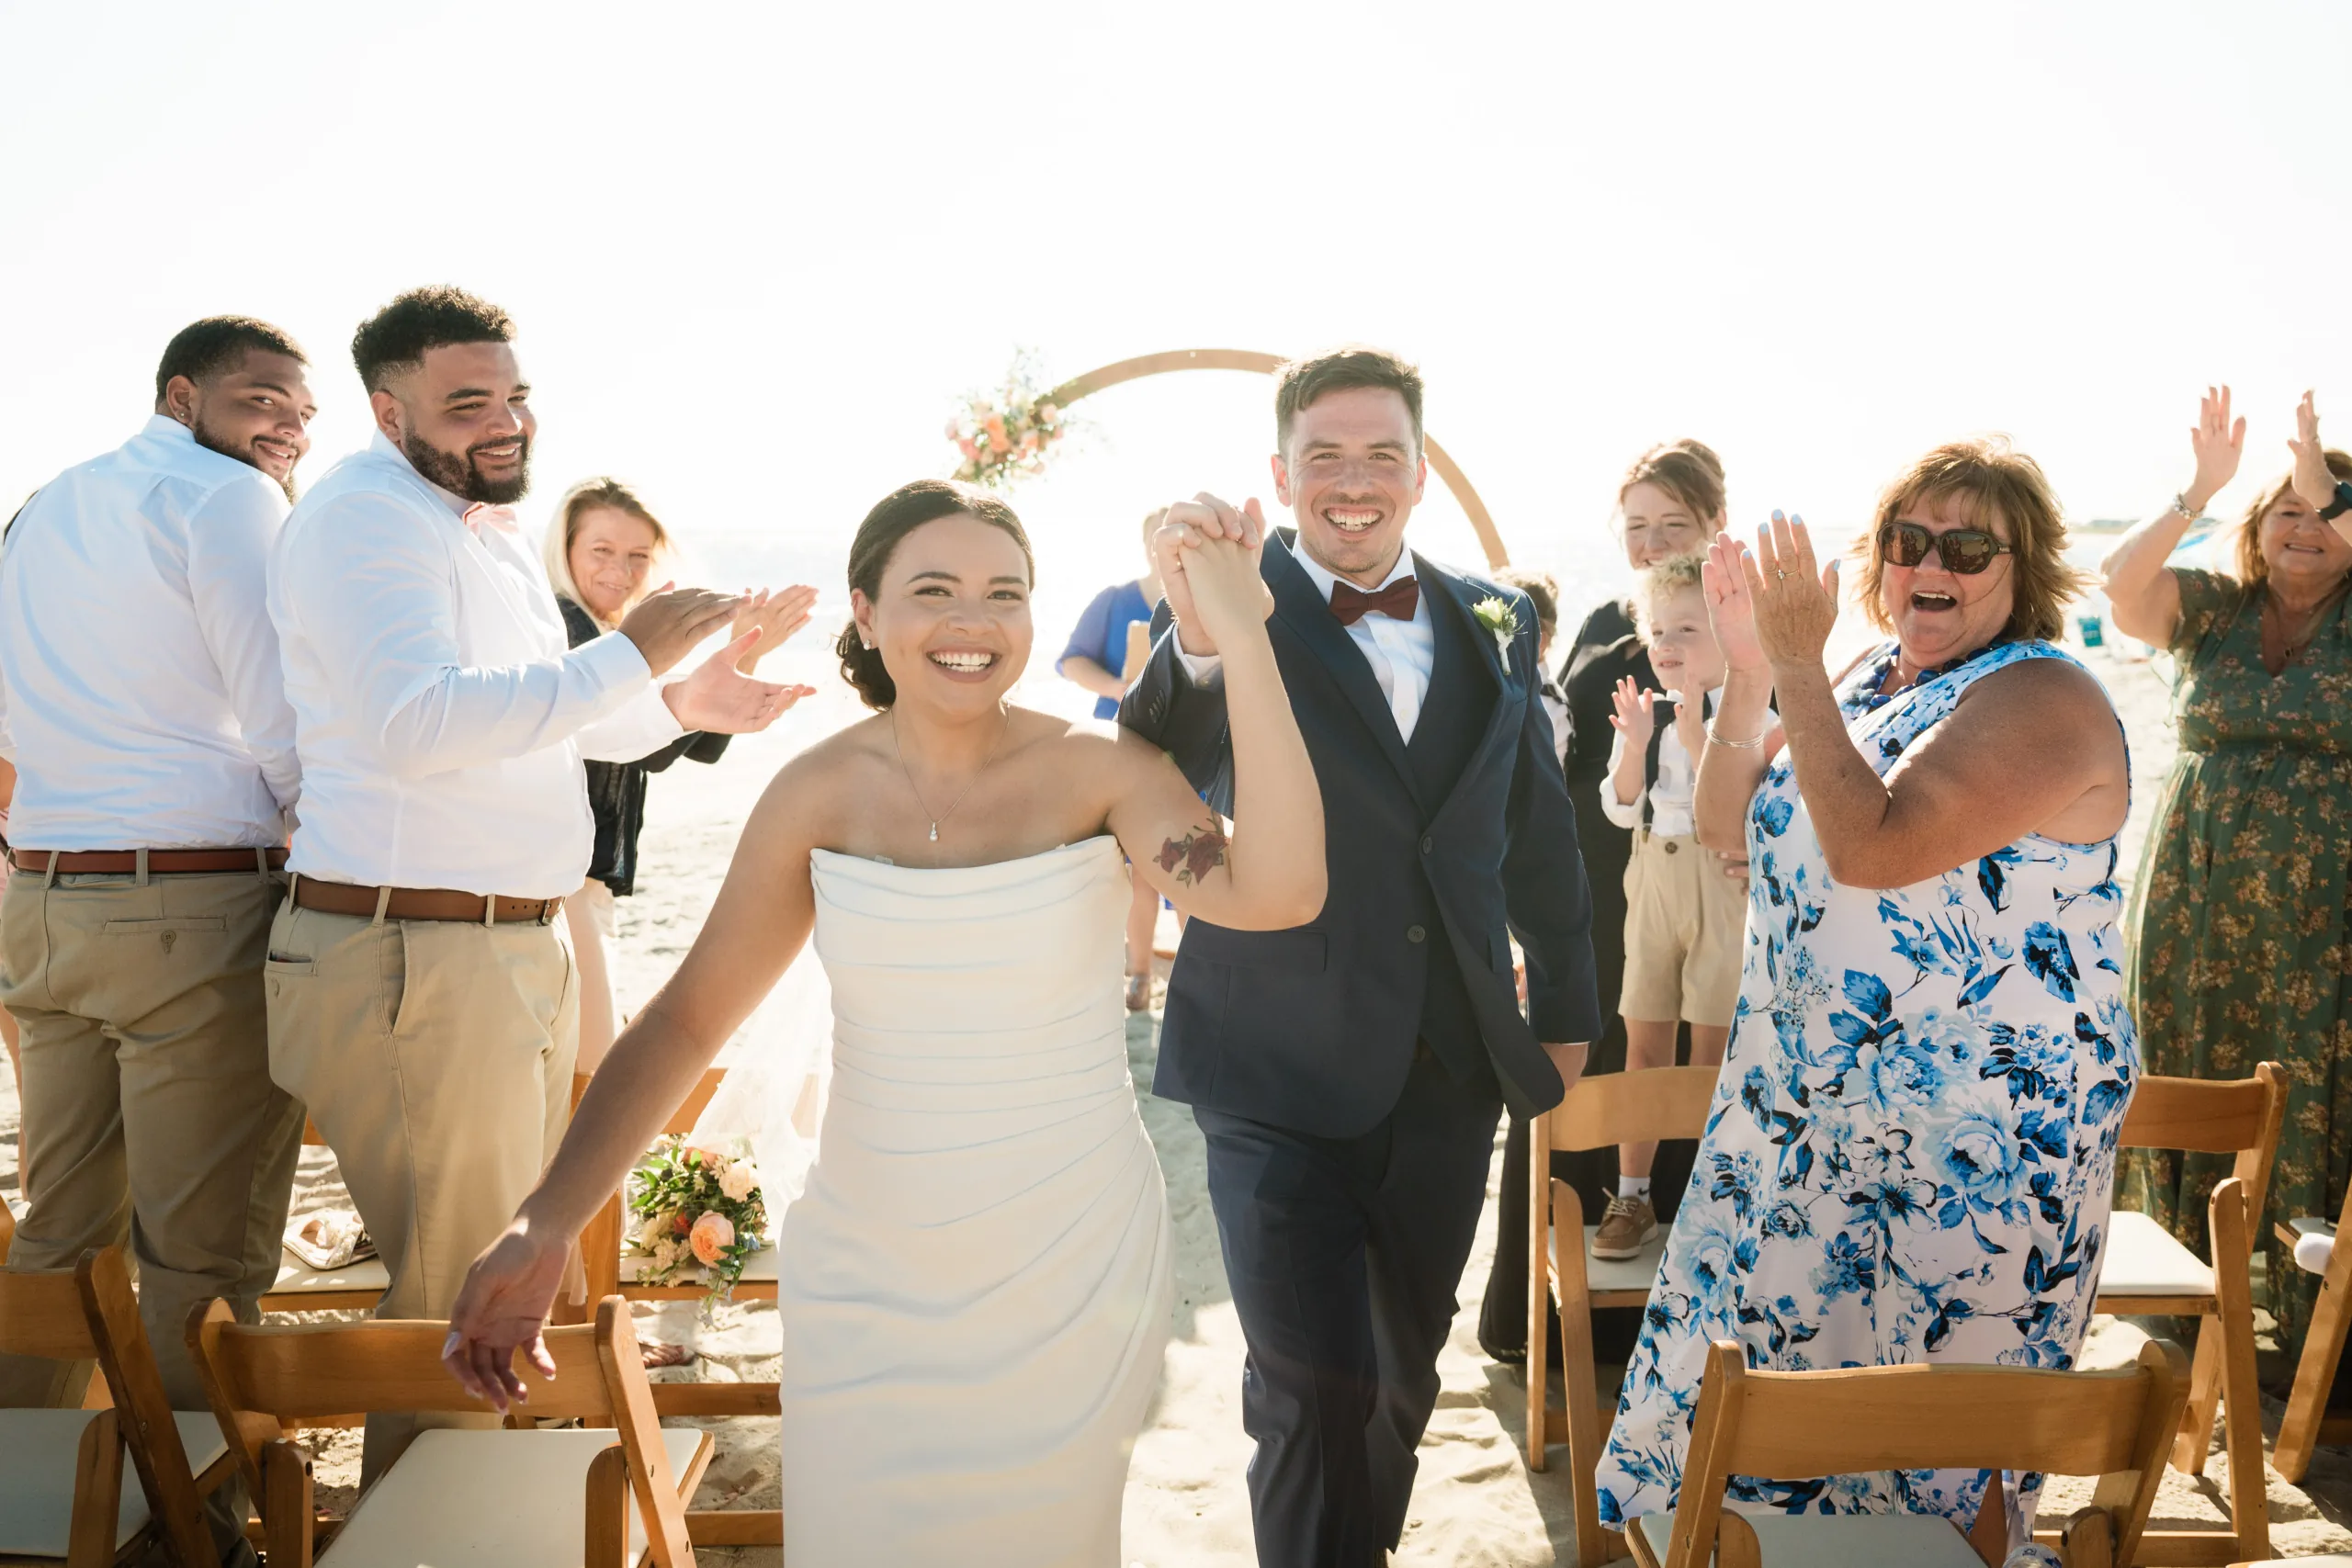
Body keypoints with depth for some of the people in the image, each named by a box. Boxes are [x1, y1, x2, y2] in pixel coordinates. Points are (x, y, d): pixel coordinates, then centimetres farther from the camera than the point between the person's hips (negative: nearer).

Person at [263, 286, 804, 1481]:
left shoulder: (489, 529, 18)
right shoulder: (365, 517, -14)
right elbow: (418, 722, -30)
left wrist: (684, 706, 14)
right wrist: (629, 657, -27)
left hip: (520, 947, 10)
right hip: (415, 963, -10)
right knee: (457, 1304, -3)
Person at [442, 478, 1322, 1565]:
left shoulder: (1097, 770, -11)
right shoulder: (821, 791, -6)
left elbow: (1275, 893, -28)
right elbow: (684, 1021, -4)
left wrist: (1242, 637, -32)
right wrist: (545, 1226, -13)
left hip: (1074, 1282, -1)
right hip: (865, 1284, 2)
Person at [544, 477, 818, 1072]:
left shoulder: (609, 633, 16)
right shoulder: (560, 622, -13)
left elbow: (704, 746, 8)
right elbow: (647, 746, -25)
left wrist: (746, 659, -6)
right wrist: (736, 661, -30)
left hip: (584, 879, 10)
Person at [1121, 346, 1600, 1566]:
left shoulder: (1493, 622, 4)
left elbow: (1538, 827, 13)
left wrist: (1566, 1006, 18)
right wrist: (1197, 643, -46)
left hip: (1452, 1070, 5)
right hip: (1285, 1075, -5)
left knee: (1406, 1362, 21)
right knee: (1314, 1384, -3)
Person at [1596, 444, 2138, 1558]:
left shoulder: (2040, 699, -17)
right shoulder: (1865, 680, 8)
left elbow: (1871, 848, -30)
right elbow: (1725, 822, 5)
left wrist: (1796, 663, -27)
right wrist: (1749, 668, -8)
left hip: (1977, 1134, -8)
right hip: (1814, 1105, 8)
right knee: (1772, 1343, 19)